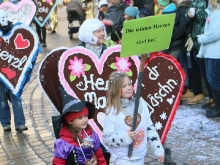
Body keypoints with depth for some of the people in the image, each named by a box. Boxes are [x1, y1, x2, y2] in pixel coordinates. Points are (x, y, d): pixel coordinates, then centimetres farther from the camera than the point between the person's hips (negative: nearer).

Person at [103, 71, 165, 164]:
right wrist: (126, 136, -26)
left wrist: (158, 149, 6)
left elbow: (150, 129, 7)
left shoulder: (141, 104, 0)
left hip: (140, 157, 5)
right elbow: (106, 138, -13)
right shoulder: (113, 111, -13)